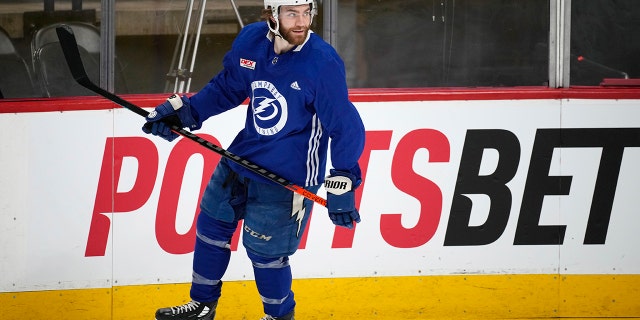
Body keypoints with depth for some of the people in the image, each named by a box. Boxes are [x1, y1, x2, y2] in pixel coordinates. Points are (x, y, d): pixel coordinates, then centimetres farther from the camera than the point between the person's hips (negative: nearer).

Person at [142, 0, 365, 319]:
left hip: (287, 176, -7)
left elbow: (345, 126, -21)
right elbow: (226, 88, 10)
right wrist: (185, 111, 1)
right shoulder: (250, 41, -8)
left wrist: (342, 183, -28)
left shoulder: (323, 63, -24)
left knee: (263, 249, -1)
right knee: (211, 224, 19)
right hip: (241, 160, 7)